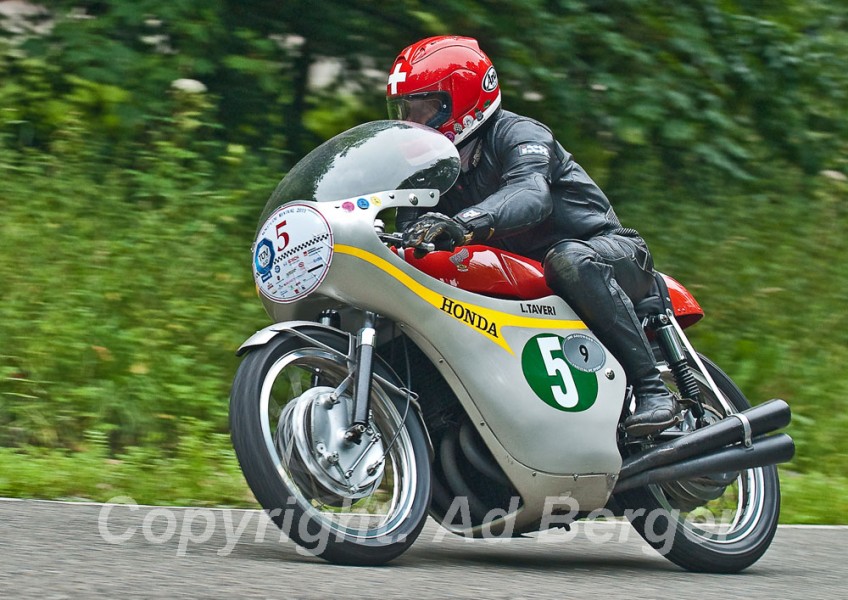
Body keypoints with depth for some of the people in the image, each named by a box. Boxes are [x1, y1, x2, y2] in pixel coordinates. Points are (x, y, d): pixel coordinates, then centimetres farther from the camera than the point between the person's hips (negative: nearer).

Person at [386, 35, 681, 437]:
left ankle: (652, 390, -38)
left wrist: (464, 224, -57)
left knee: (569, 260, -42)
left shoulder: (516, 134, -16)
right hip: (525, 274, 7)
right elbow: (409, 227, -5)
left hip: (612, 252, -7)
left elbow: (531, 196, -38)